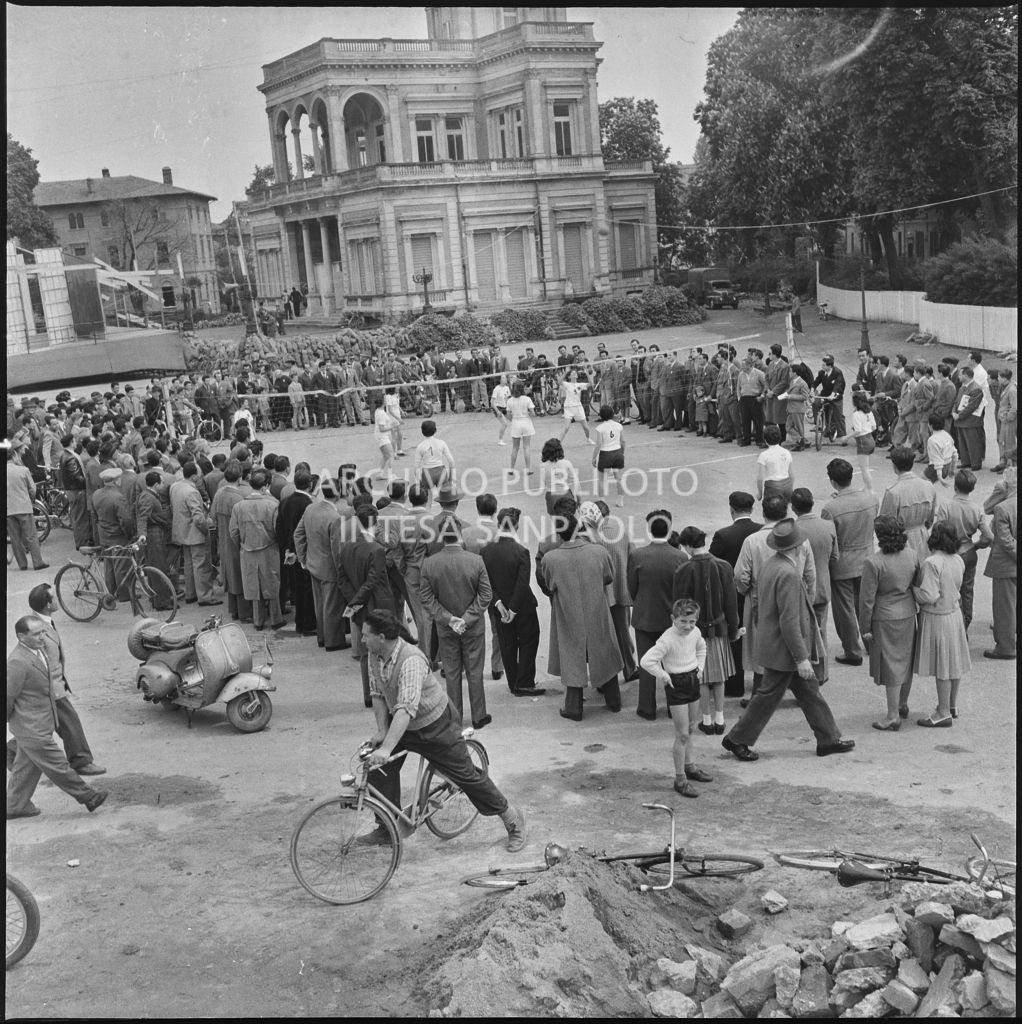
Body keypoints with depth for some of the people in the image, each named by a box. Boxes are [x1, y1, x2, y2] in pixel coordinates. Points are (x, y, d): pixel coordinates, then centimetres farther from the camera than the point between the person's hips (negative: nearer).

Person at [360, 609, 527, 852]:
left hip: (433, 726, -7)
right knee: (380, 769, -1)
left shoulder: (411, 660, -36)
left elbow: (406, 708, -44)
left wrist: (386, 748, -50)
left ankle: (513, 820, 16)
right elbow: (377, 694, 0)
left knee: (466, 775, 0)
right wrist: (381, 731, -12)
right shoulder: (375, 656, -11)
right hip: (400, 724, 7)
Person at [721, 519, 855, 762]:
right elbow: (789, 621, -27)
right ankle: (737, 740, 18)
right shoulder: (788, 574, -27)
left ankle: (828, 740, 28)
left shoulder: (772, 564, 3)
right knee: (769, 697, 5)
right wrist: (801, 658, -21)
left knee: (809, 692, 17)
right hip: (782, 650, -10)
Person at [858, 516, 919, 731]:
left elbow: (867, 600, -17)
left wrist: (865, 629, -7)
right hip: (908, 615, 6)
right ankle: (903, 705, 37)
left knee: (891, 665, 2)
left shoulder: (873, 563, -21)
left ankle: (893, 716, 10)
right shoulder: (912, 555, -3)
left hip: (886, 619, -6)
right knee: (906, 660, 20)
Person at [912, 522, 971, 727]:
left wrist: (911, 587, -11)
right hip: (955, 612, 8)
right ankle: (953, 705, 32)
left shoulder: (932, 563, -24)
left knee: (941, 667, 2)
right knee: (954, 663, 18)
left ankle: (943, 713, 11)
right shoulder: (958, 560, 0)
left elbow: (930, 596, -26)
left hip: (936, 618, -8)